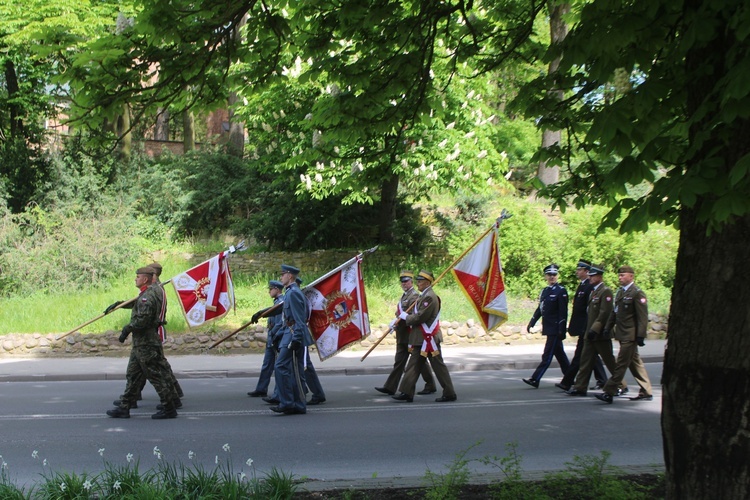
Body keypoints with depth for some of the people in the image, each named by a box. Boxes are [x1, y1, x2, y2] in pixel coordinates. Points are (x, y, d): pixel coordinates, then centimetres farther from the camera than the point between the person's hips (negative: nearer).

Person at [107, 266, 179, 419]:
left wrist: (126, 329, -15)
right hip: (142, 343, 11)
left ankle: (169, 409, 0)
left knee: (155, 376, -5)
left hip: (145, 344, -11)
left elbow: (142, 319, -25)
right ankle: (124, 408, 18)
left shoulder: (146, 297, -18)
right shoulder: (153, 294, 15)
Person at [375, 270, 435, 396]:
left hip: (412, 334, -9)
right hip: (402, 336, 9)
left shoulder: (414, 296, -13)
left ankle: (430, 387, 9)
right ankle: (390, 387, 8)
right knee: (399, 361, 8)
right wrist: (395, 322, 4)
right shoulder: (404, 296, 17)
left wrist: (396, 322, -23)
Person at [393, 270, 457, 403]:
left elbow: (420, 317, -22)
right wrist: (405, 316, 5)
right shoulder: (424, 296, 15)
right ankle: (407, 393, 10)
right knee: (414, 365, 8)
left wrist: (406, 317, -8)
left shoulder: (430, 297, -17)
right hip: (422, 338, 10)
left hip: (430, 338, -10)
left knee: (438, 366, -3)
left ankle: (449, 394, 5)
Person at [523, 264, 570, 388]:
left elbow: (563, 312, -13)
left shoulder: (561, 291, -9)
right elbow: (540, 309, 21)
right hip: (549, 328, 8)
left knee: (547, 355, -7)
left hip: (556, 329, -8)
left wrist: (561, 330, -18)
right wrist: (531, 323, 16)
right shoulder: (544, 291, 14)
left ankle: (535, 379, -10)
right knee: (560, 354, 15)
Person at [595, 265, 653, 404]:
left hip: (630, 335, -9)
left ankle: (609, 393, -9)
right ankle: (646, 392, 22)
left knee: (621, 364, -8)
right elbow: (614, 312, 20)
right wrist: (608, 328, 13)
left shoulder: (637, 293, -12)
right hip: (622, 334, 9)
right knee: (635, 363, 14)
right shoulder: (620, 291, 15)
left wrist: (640, 336, -18)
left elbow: (643, 317, -15)